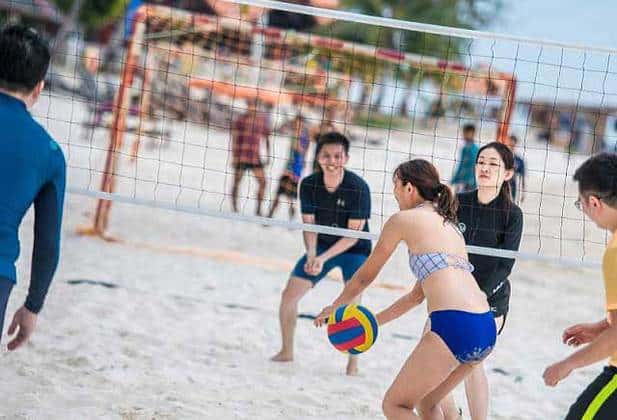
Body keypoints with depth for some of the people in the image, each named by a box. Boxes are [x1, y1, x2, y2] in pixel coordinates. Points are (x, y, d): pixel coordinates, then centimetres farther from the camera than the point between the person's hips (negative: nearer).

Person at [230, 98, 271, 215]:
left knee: (262, 182, -6)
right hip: (241, 156, -2)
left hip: (255, 157, 2)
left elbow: (267, 139, 14)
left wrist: (268, 156, 10)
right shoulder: (241, 119, -2)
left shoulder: (262, 120, 6)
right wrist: (234, 156, -11)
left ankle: (258, 209, 3)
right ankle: (234, 209, 11)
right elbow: (234, 138, -4)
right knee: (237, 182, 2)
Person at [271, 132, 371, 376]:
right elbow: (309, 225, -7)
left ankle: (353, 363, -4)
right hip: (321, 246, 4)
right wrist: (311, 255, -25)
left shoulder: (358, 188, -25)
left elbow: (353, 234, -23)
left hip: (354, 249, -4)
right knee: (289, 295, -1)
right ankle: (286, 351, 18)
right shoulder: (309, 185, -14)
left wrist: (324, 258, -31)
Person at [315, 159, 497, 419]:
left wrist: (334, 307, 34)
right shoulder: (448, 224, 27)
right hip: (487, 329, 8)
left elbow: (365, 277, 18)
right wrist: (375, 321, 42)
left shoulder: (403, 219, 5)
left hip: (454, 326, -8)